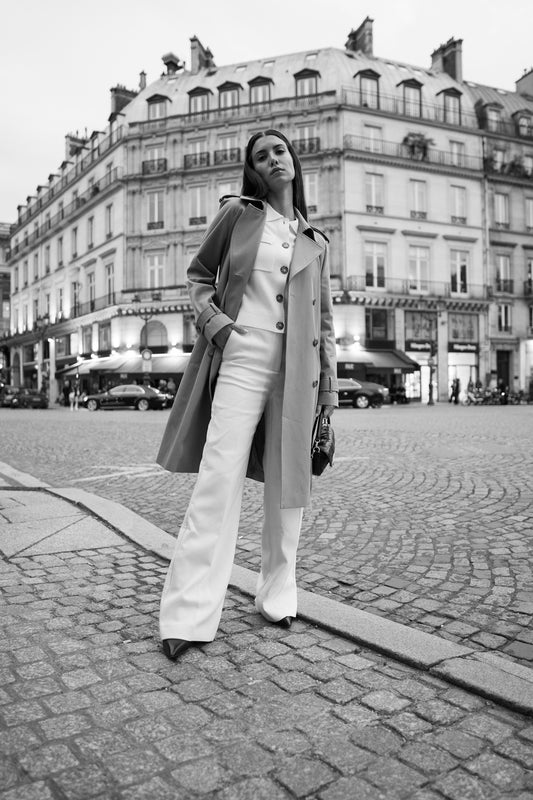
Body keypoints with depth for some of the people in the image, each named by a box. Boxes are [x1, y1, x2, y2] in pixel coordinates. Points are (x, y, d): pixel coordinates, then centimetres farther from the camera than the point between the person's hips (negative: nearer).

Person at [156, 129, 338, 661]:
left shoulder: (315, 242, 18)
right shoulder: (236, 213, 11)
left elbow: (324, 318, 17)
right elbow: (198, 275, 15)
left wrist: (329, 381, 9)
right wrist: (214, 320, -4)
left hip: (296, 369, 3)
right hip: (241, 357, -3)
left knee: (286, 483, 6)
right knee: (219, 480, -11)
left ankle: (278, 597, 21)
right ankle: (188, 617, -5)